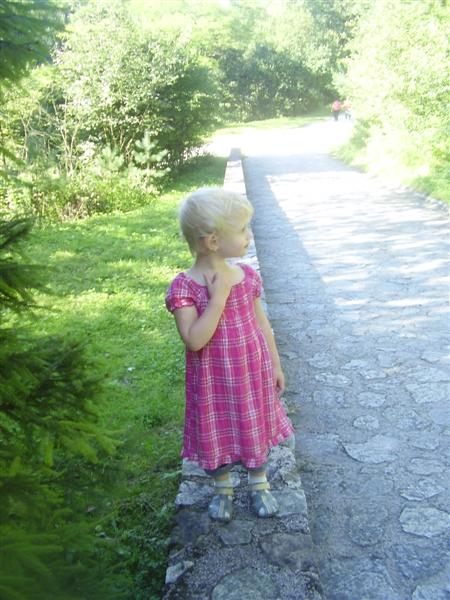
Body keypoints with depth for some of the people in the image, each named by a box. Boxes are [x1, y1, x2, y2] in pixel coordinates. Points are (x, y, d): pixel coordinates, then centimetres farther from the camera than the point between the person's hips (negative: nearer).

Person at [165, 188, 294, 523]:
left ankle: (259, 484, 46)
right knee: (216, 435, 16)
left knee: (256, 429, 20)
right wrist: (219, 296, -32)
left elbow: (262, 325, 3)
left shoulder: (247, 276, -7)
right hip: (214, 381, -3)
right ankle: (223, 489, 43)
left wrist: (275, 366, 9)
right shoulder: (184, 287, -21)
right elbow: (194, 340, -31)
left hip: (253, 373, 3)